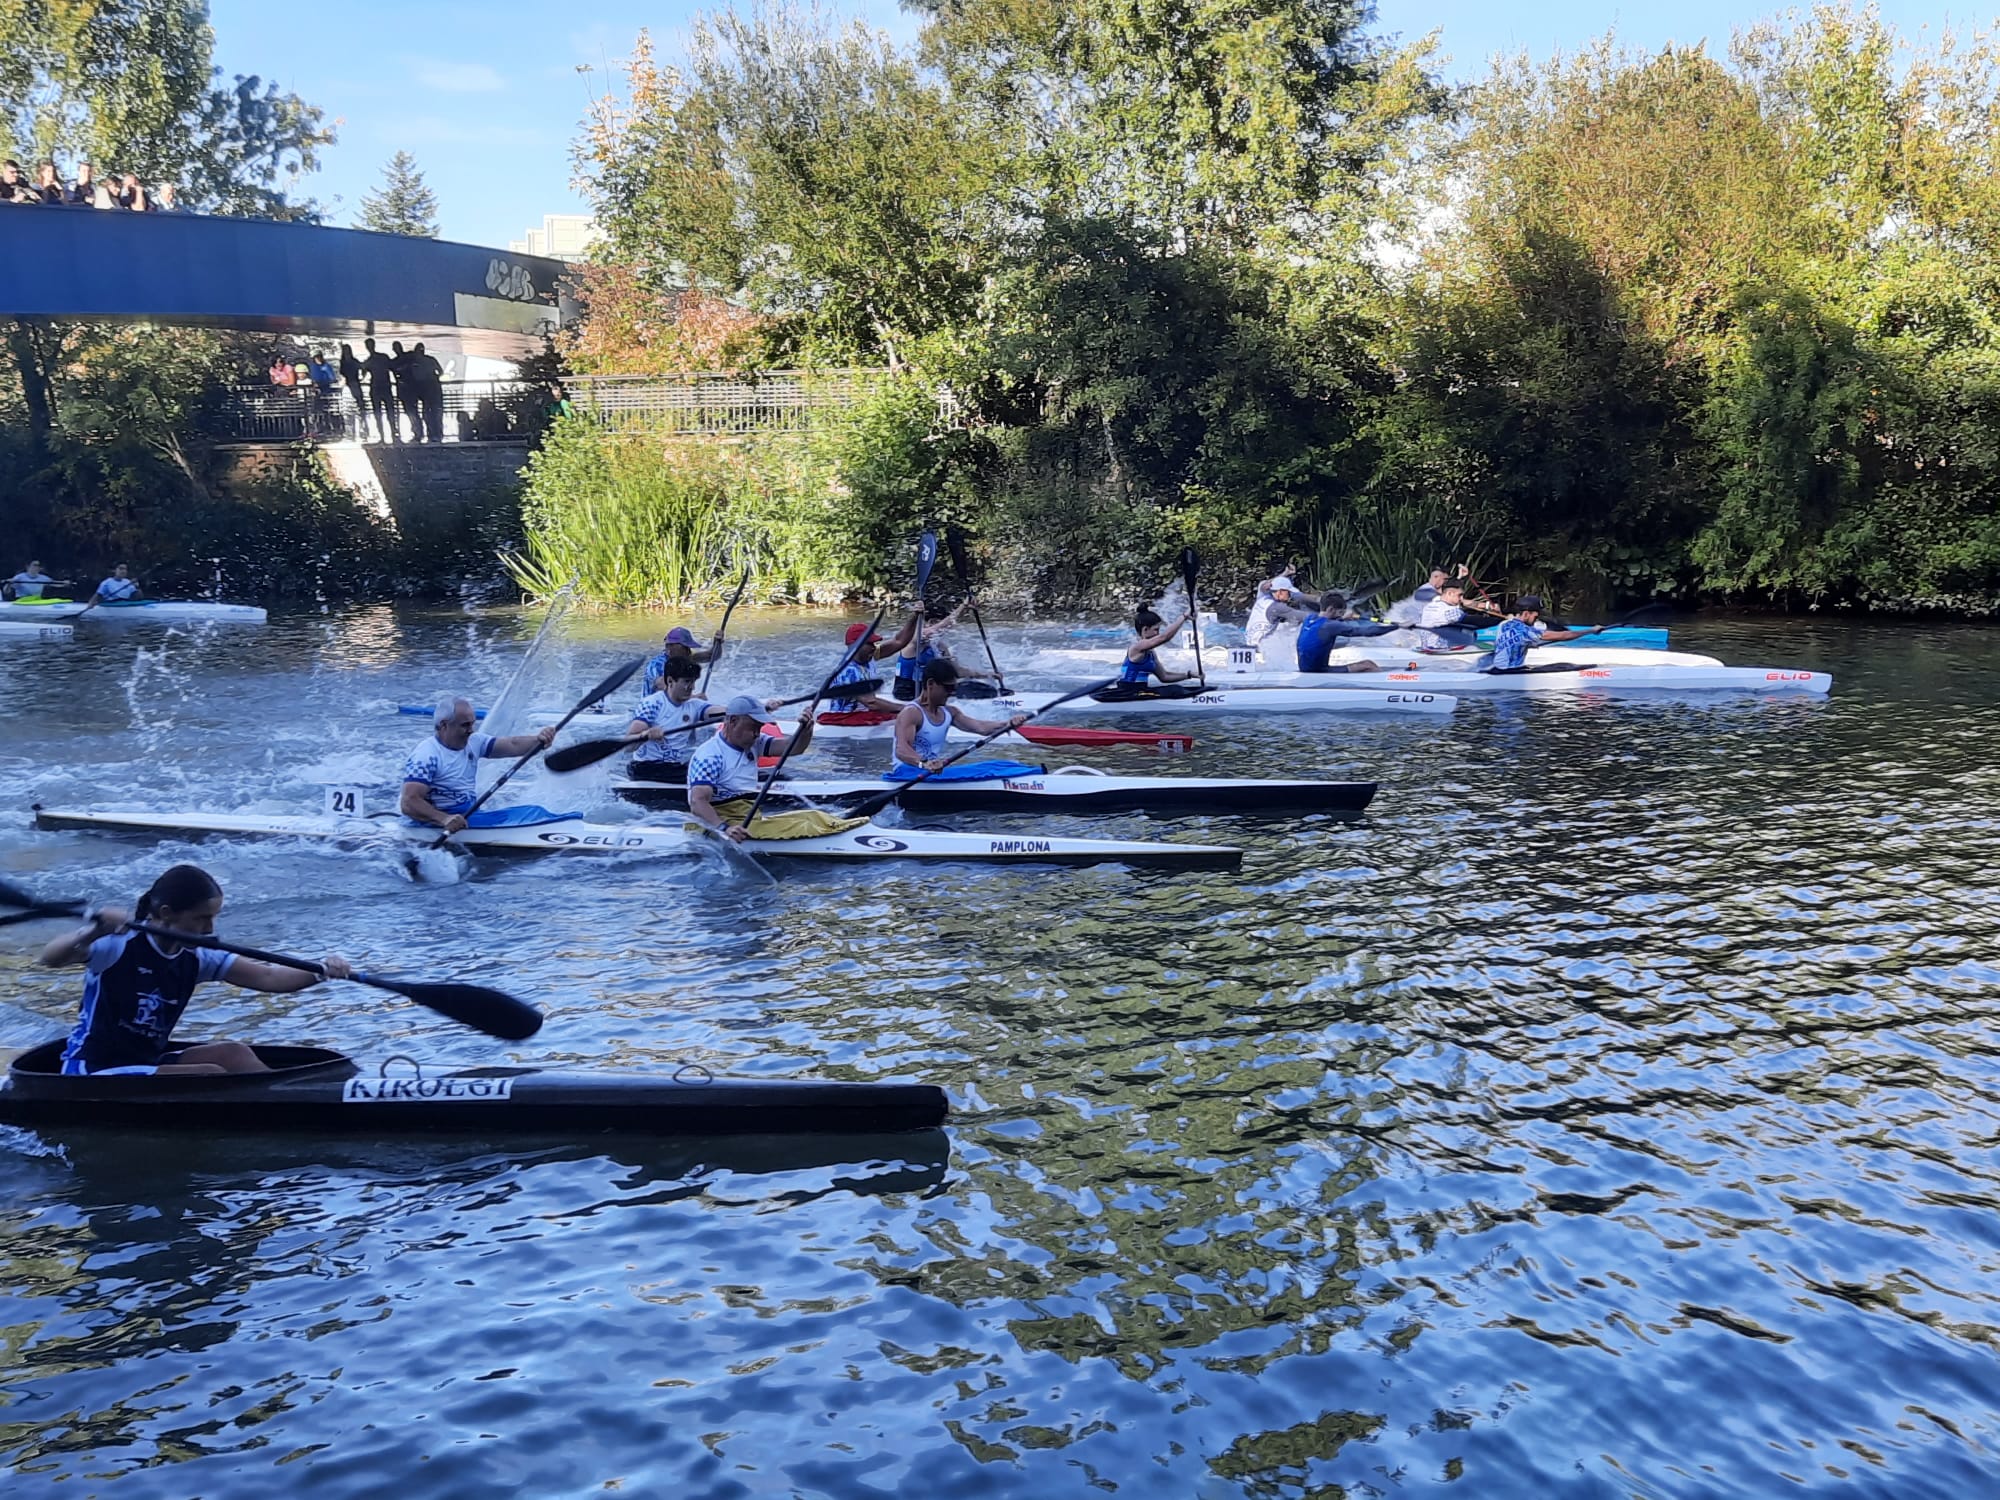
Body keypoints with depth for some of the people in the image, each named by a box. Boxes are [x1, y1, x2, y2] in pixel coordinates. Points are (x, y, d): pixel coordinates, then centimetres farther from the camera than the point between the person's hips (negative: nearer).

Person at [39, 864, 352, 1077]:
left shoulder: (196, 958, 1)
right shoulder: (119, 945, -17)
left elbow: (266, 977, -8)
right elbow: (51, 959, -31)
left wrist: (320, 970, -25)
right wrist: (93, 932, -51)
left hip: (147, 1062, 7)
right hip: (93, 1074, -7)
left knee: (233, 1053, -11)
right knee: (212, 1076, -21)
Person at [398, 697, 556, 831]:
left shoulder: (473, 743, 10)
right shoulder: (426, 755, -16)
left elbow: (512, 745, 2)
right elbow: (409, 803, -25)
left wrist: (537, 739, -20)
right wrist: (444, 819, -41)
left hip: (468, 817, 8)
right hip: (429, 828, -8)